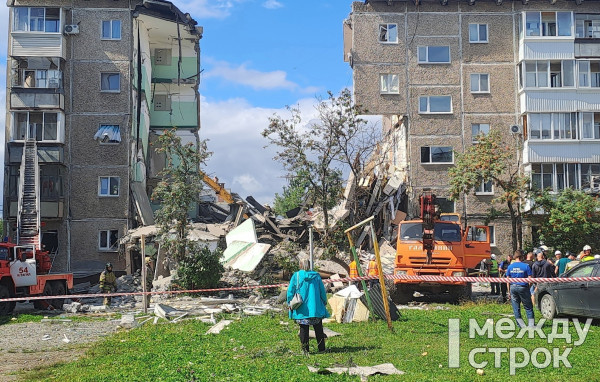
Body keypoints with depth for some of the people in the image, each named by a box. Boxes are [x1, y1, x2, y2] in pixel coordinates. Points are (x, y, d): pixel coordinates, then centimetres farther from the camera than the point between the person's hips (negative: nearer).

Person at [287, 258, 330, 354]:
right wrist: (324, 302, 18)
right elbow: (322, 290, 6)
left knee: (303, 329, 7)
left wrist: (290, 304, 6)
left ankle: (305, 349, 7)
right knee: (318, 328, 12)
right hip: (316, 307, 1)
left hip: (302, 309, -1)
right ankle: (321, 348, 14)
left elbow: (290, 291, -4)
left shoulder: (296, 276, -4)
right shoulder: (316, 275, 1)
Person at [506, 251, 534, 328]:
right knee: (528, 307, 7)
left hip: (513, 287, 3)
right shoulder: (526, 266, -4)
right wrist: (529, 287, 7)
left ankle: (521, 325, 10)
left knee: (516, 308, 9)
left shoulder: (510, 266, 4)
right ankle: (531, 324, 2)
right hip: (523, 287, -2)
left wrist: (509, 291, 11)